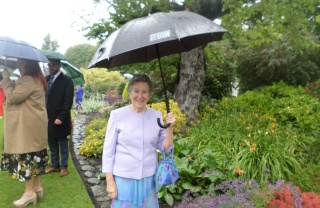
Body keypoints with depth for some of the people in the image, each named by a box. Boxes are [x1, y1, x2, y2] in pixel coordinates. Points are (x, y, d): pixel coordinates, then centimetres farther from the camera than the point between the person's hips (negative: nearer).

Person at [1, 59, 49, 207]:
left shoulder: (28, 80, -17)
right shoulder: (37, 79, 17)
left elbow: (13, 97, -17)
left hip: (28, 125, -11)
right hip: (34, 124, 11)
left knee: (27, 155, -4)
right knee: (35, 155, 14)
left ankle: (29, 193, 5)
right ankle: (37, 187, 25)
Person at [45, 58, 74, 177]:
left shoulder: (66, 80, -8)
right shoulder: (46, 79, 10)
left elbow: (68, 102, -12)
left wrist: (61, 117, -18)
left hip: (59, 119, -6)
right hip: (48, 118, 6)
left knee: (63, 144, 8)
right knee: (52, 144, 15)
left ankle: (64, 167, 19)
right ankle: (55, 165, 28)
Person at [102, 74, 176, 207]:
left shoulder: (157, 116, -2)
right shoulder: (117, 115, -9)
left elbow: (165, 148, 2)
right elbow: (108, 150, -5)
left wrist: (170, 128, -13)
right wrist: (109, 180, -5)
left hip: (148, 178, 2)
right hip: (123, 178, -2)